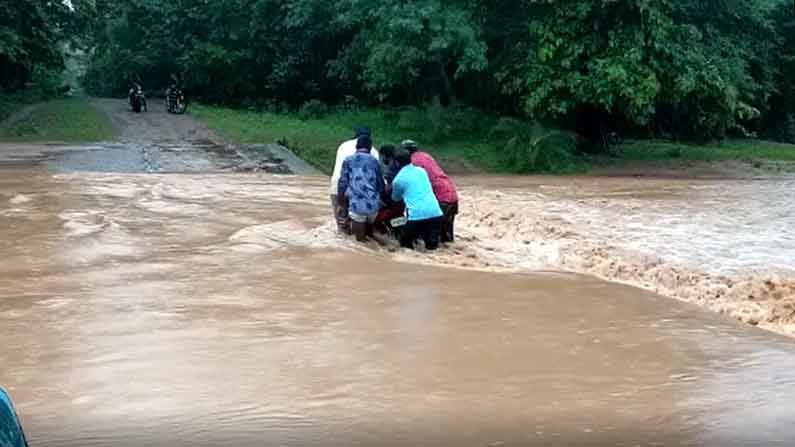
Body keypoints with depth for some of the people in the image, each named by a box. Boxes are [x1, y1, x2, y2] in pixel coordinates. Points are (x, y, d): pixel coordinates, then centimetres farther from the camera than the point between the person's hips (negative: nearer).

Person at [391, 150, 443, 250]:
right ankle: (432, 239, -7)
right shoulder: (421, 170, 17)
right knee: (432, 245, 18)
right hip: (435, 213, 4)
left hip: (417, 215, -4)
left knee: (404, 242, 16)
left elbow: (396, 198, 22)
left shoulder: (398, 179, 4)